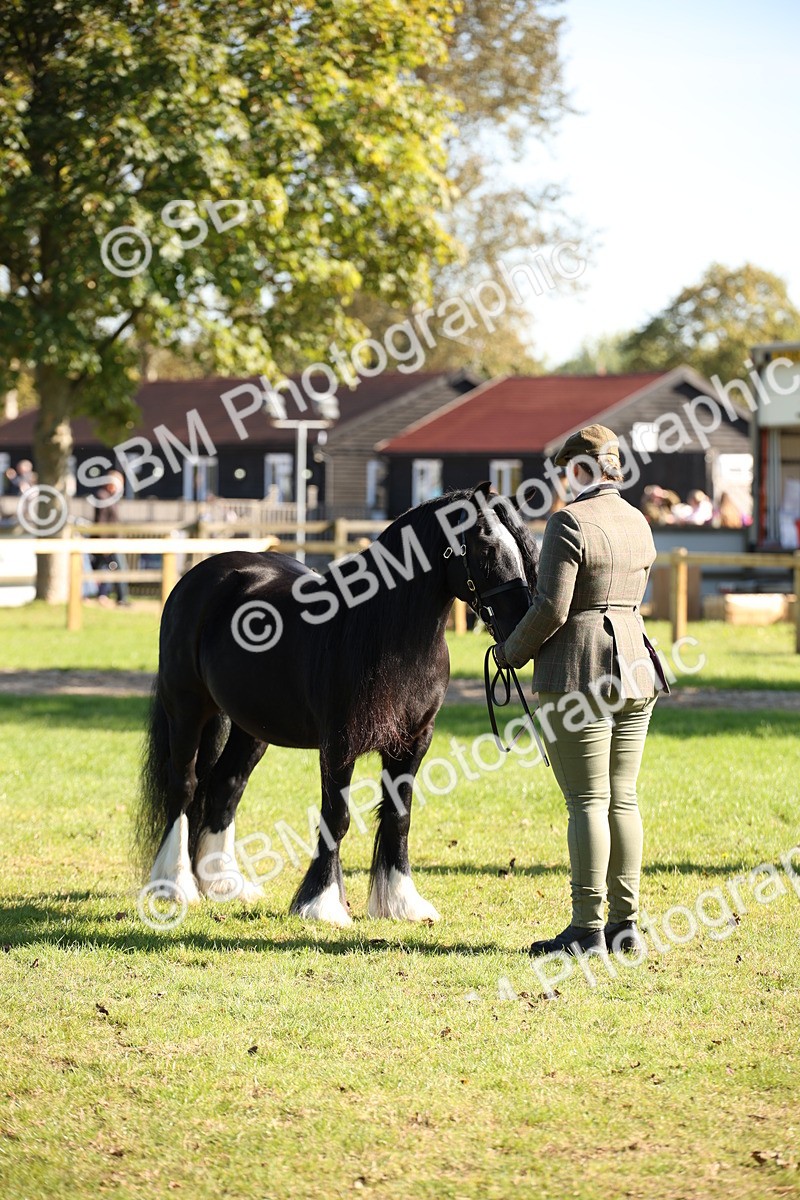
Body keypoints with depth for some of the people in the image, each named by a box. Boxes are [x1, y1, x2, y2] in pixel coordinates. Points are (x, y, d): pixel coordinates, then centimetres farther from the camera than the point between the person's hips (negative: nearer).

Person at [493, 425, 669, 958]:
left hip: (578, 671, -7)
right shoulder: (639, 523, 11)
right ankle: (626, 921, 14)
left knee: (588, 800, -5)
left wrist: (512, 651, -1)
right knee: (623, 798, 11)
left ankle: (588, 928, -3)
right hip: (636, 669, 8)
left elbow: (552, 609, -17)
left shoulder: (570, 523, -14)